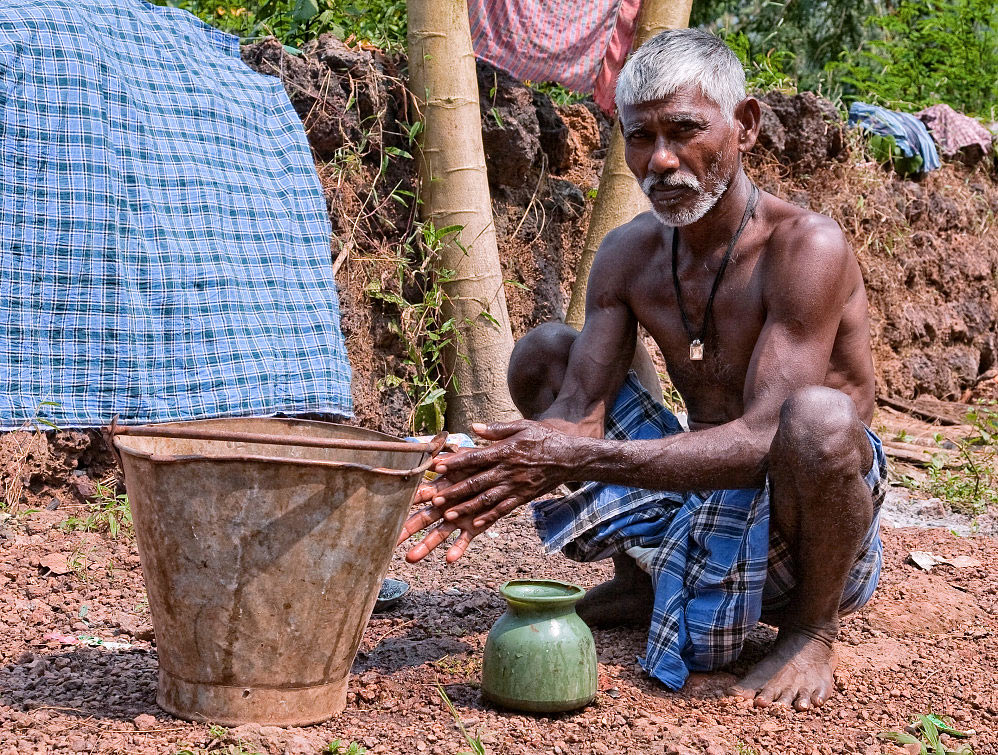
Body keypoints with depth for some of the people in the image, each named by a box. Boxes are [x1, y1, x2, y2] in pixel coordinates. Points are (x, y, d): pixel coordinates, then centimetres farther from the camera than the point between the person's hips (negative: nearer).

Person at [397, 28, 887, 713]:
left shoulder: (806, 247, -24)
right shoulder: (628, 255, -4)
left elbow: (761, 441, -33)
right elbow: (578, 412, -10)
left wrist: (580, 456, -40)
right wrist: (504, 479, -33)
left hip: (789, 506, -6)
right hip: (696, 477, 6)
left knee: (817, 419, -40)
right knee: (541, 353, 0)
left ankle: (812, 625, -8)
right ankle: (642, 577, 13)